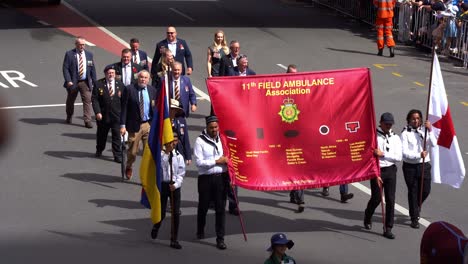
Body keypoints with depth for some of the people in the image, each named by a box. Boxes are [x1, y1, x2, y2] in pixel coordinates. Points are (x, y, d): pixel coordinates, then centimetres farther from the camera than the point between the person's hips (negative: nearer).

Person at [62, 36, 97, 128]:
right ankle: (69, 117, 36)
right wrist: (68, 81, -18)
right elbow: (65, 68, -8)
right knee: (70, 101, 14)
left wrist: (94, 82, 4)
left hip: (85, 82, 2)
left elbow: (92, 69, 9)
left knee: (87, 100, -9)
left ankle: (87, 121, -8)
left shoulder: (89, 55, 6)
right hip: (73, 82, -1)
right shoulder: (69, 54, -4)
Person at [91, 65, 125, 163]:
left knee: (117, 136, -3)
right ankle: (99, 151, 38)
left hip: (117, 115, 0)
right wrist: (97, 112, -15)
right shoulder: (98, 84, -3)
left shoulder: (120, 85, 4)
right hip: (103, 115, 0)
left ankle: (118, 155, 3)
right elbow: (94, 99, -6)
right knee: (101, 134, 16)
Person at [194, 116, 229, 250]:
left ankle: (220, 239, 3)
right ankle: (200, 231, 37)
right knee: (203, 207, 13)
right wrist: (217, 161, -13)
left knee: (220, 208, -1)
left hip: (221, 178, 2)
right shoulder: (200, 141, -6)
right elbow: (199, 162, -13)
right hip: (206, 178, -2)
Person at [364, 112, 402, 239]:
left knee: (390, 200, 0)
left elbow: (399, 157, 0)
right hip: (377, 170, -3)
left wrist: (383, 154, -12)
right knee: (376, 198, 2)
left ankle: (388, 229, 6)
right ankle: (368, 216, 35)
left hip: (390, 170, 3)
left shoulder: (395, 138, 8)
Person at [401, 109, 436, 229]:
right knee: (413, 192, 5)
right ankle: (414, 219, 16)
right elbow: (405, 152, -14)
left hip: (424, 165, 3)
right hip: (410, 166, -3)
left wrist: (430, 131, -20)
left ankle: (415, 207, 38)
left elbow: (433, 144, -9)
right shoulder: (405, 133, -7)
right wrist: (419, 155, -25)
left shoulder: (424, 131, 4)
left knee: (425, 191, 7)